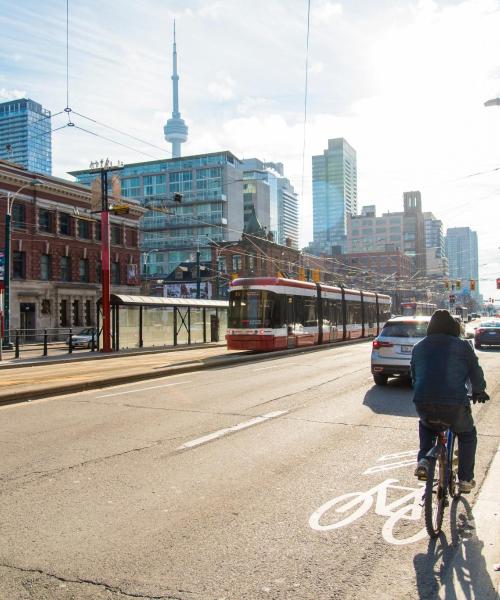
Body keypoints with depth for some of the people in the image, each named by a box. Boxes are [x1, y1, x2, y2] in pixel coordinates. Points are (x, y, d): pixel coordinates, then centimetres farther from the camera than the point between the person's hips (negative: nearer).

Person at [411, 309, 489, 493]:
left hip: (423, 404, 3)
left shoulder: (418, 347, 13)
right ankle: (465, 479, 24)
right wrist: (479, 392, 28)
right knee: (467, 435, 25)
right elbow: (476, 373, 9)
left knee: (426, 425, 35)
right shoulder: (462, 346, 3)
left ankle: (423, 461, 16)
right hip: (454, 405, -3)